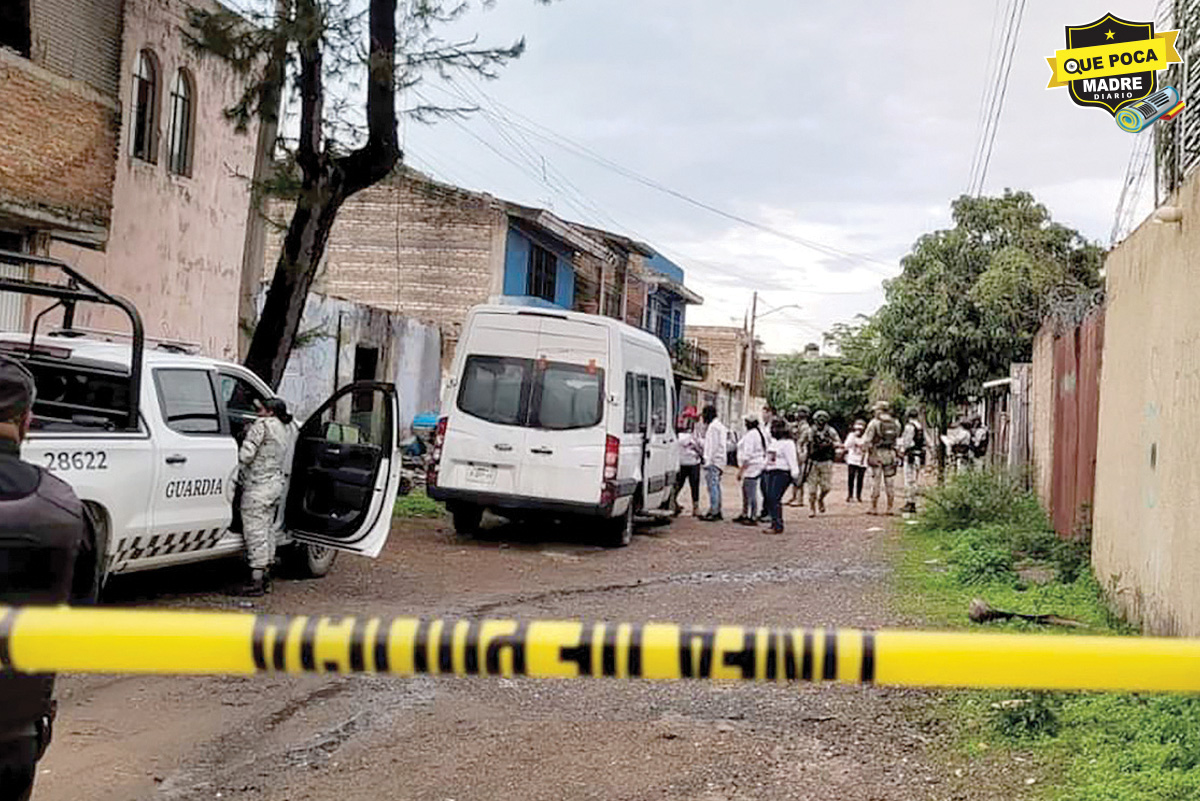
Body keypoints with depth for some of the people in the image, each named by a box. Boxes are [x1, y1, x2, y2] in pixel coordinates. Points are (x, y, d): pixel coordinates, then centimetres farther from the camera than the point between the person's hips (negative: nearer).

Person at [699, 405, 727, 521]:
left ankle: (714, 512, -14)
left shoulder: (713, 426, -12)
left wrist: (708, 461, -18)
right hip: (720, 461, 11)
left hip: (714, 461, -11)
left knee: (712, 486, -11)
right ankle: (717, 511, 16)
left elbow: (713, 446, -18)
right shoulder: (720, 426, 20)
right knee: (716, 486, 13)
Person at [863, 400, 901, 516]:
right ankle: (890, 508, 8)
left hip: (877, 453, -4)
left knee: (875, 481, 0)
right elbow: (897, 439, 8)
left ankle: (874, 508, 2)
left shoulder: (874, 423, -8)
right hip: (891, 453, 4)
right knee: (889, 481, 8)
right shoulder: (895, 423, 7)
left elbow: (867, 440, -9)